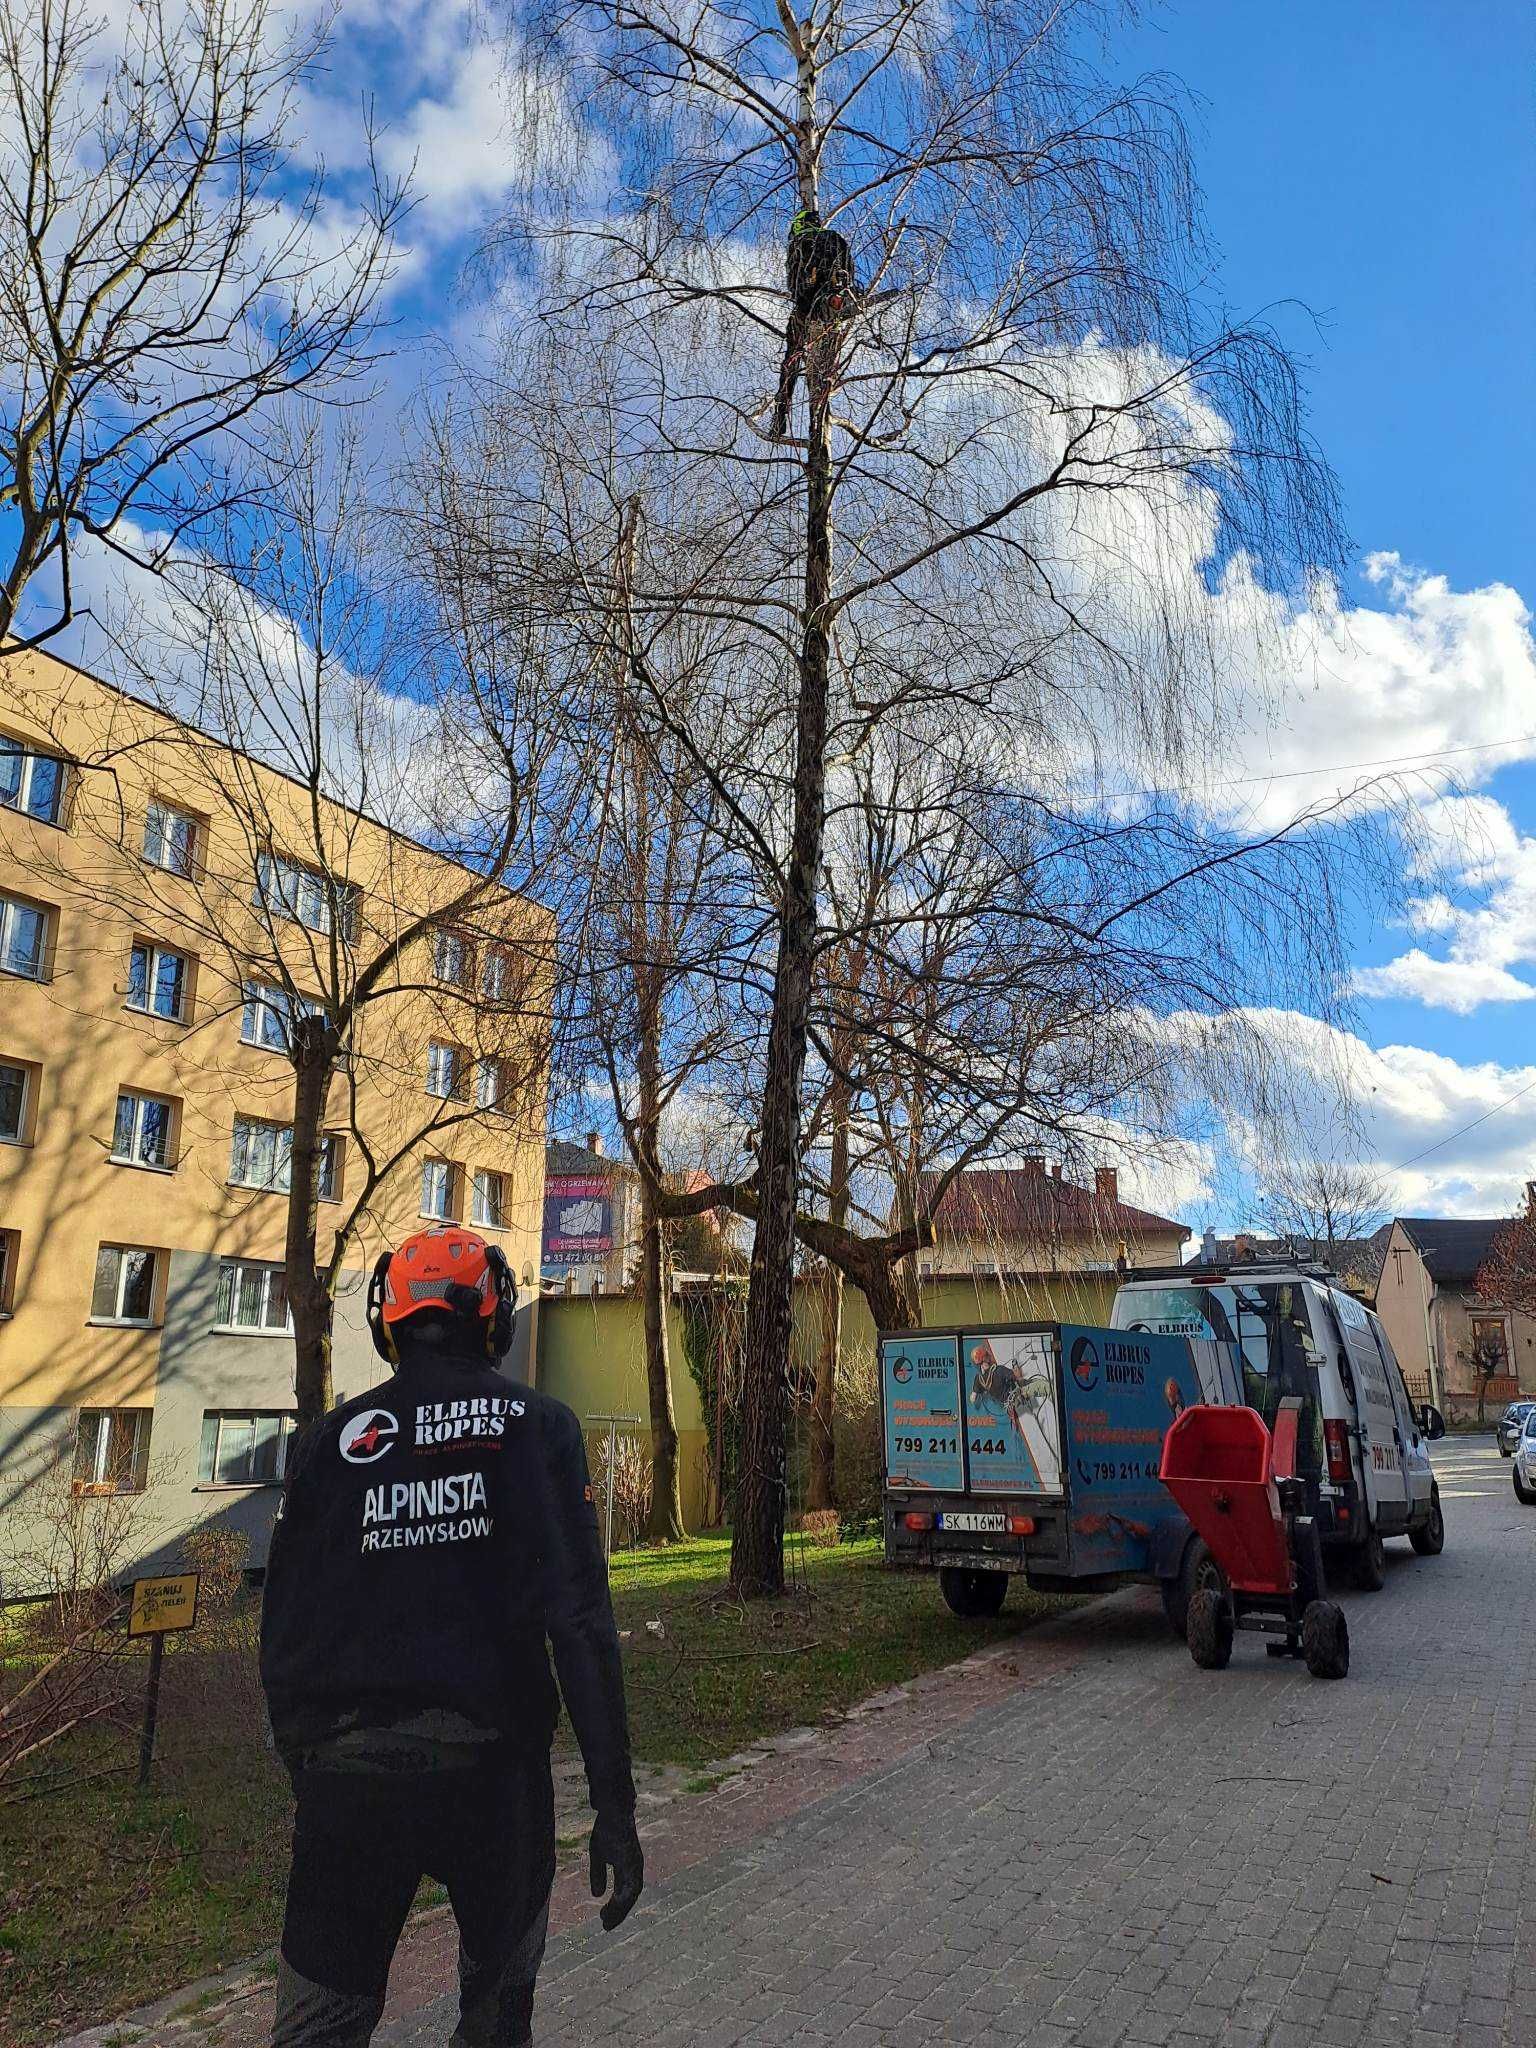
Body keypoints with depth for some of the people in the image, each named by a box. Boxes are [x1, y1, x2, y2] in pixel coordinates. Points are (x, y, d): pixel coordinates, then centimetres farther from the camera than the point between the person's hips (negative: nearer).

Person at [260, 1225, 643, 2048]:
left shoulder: (332, 1439, 2)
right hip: (488, 1759, -1)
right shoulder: (534, 1425, -4)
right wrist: (614, 1802, -9)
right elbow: (578, 1617, -12)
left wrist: (302, 1763, 17)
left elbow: (285, 1630, 5)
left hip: (347, 1766, 1)